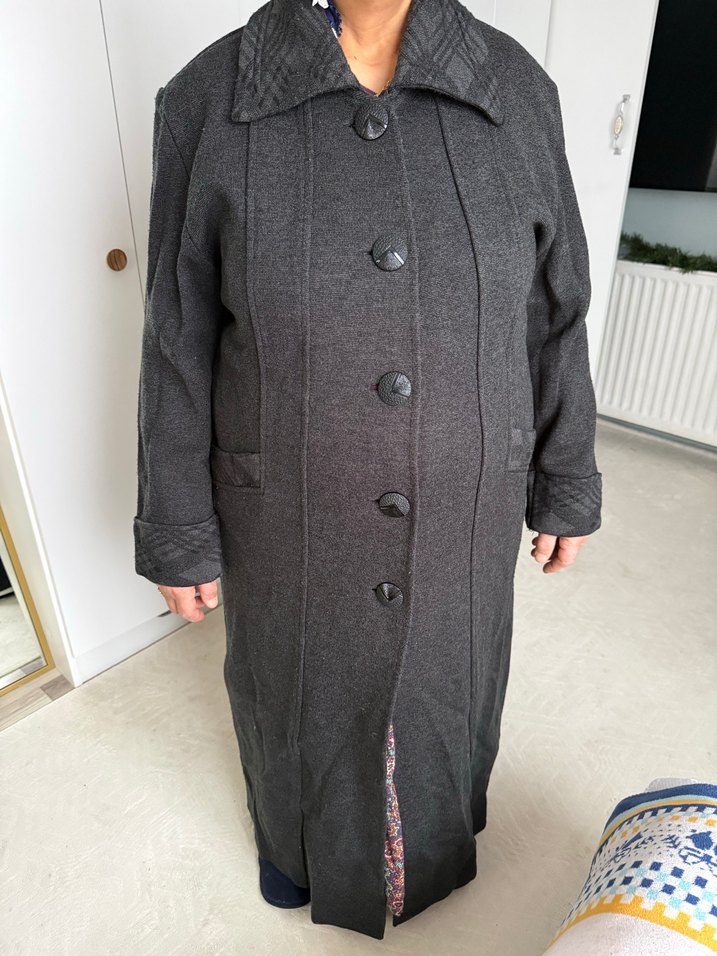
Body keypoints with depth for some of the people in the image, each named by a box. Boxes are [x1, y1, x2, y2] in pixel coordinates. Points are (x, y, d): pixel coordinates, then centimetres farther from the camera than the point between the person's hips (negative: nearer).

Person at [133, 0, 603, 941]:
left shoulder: (516, 89, -7)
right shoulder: (207, 102, -12)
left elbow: (552, 319, -1)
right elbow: (181, 350, -8)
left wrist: (566, 486, 6)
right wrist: (177, 534, -2)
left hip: (460, 511, 2)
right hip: (291, 517, -1)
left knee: (443, 673, 27)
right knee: (298, 685, 25)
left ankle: (434, 817, 65)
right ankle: (298, 827, 62)